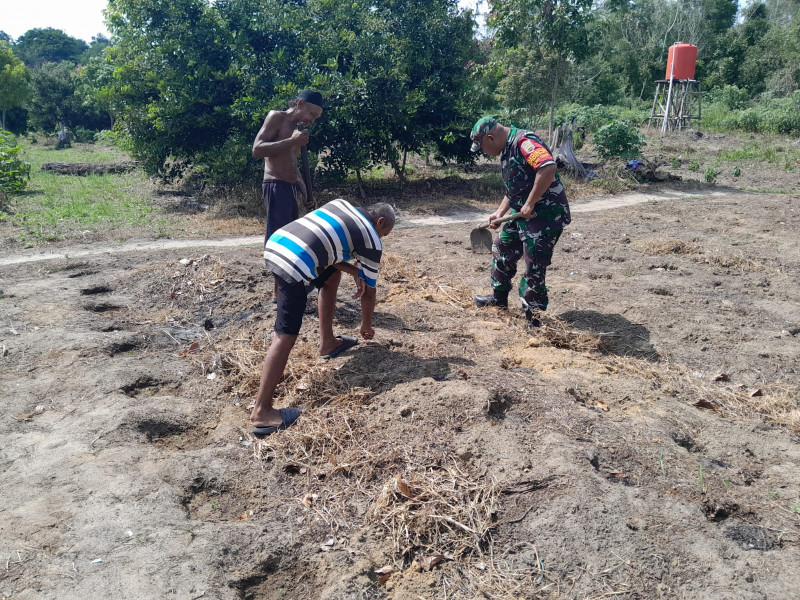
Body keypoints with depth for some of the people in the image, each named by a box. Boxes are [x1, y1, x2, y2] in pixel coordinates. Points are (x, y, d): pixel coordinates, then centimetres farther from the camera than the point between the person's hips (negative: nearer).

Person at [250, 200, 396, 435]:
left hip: (275, 244, 9)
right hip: (295, 265, -9)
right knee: (286, 336, -7)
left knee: (332, 274, 28)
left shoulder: (340, 204, 26)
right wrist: (366, 325, 35)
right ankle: (261, 413, -8)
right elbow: (369, 291, 19)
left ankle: (327, 343, 36)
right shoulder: (372, 241, 10)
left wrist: (353, 271, 12)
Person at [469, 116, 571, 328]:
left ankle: (533, 317, 8)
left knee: (534, 267, -5)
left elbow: (548, 167, -34)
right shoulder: (507, 150, 14)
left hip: (545, 214, -11)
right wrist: (500, 212, 15)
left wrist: (530, 204, -28)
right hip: (523, 214, 11)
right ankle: (499, 298, 38)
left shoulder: (524, 142, -19)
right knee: (502, 249, 20)